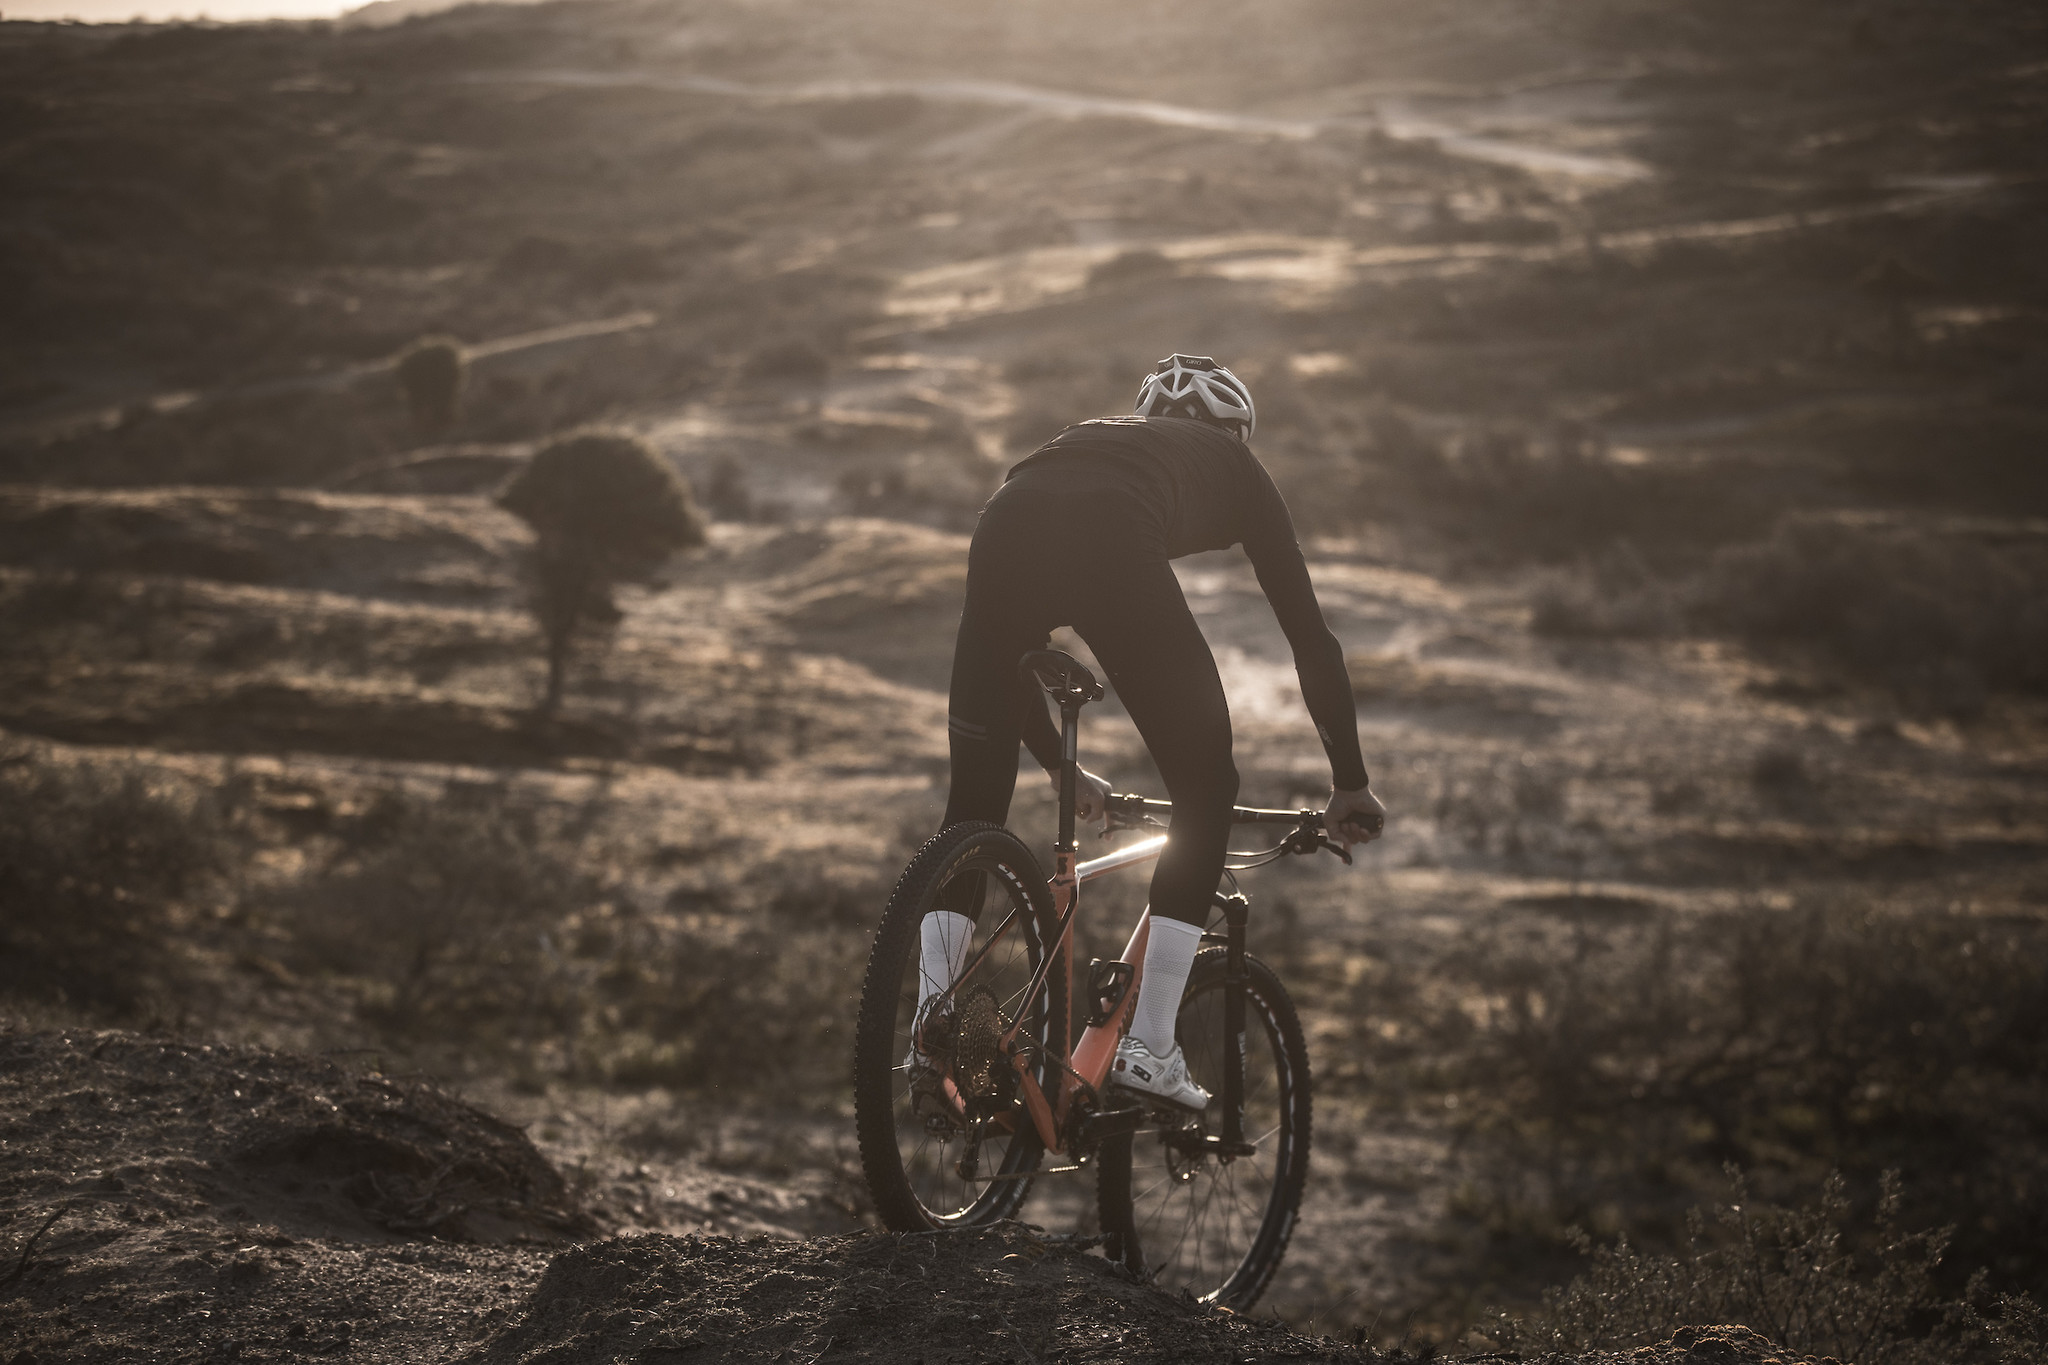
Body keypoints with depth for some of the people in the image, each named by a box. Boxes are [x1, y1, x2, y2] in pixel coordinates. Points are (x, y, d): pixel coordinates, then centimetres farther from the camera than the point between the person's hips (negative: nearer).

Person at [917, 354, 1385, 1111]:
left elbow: (1010, 645, 43)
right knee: (1206, 796, 10)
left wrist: (1059, 766, 53)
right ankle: (1146, 1047, 5)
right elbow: (1310, 634, 28)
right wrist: (1351, 783, 34)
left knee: (976, 795, 18)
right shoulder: (1229, 466, 34)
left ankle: (932, 1027, 9)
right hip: (1113, 550, -4)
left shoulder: (1083, 441, 43)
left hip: (1004, 533, 4)